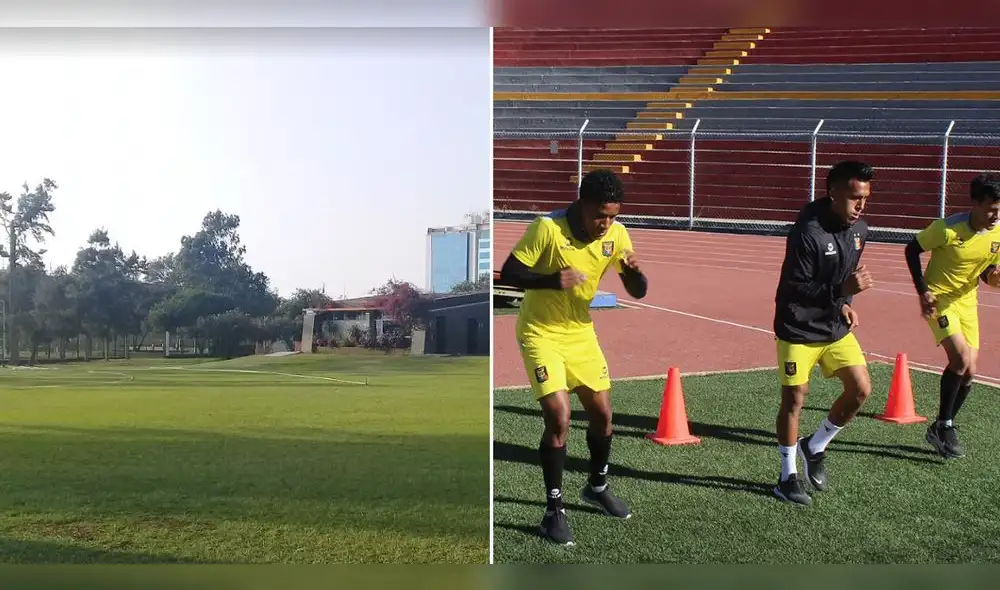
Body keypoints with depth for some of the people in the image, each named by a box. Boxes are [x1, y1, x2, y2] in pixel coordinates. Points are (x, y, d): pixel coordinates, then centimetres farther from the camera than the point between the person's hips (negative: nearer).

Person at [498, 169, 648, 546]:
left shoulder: (616, 234, -8)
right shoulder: (547, 228, -23)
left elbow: (637, 292, -2)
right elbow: (507, 275, -20)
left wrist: (634, 271, -26)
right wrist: (552, 280, -36)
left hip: (581, 333, 6)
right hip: (540, 334, -6)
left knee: (602, 412, 11)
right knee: (558, 417, -15)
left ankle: (598, 487, 39)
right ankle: (554, 512, 2)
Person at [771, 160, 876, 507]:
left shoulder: (859, 230, 0)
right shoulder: (807, 232, -23)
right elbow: (795, 289, -23)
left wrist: (846, 304, 0)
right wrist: (841, 290, -33)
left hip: (836, 328, 7)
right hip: (799, 330, -7)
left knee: (861, 389, 2)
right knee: (794, 400, 1)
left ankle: (814, 448, 24)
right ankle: (788, 476, 17)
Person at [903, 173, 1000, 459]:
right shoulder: (948, 228, -23)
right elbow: (911, 249, -10)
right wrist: (922, 290, -16)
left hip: (967, 301, 6)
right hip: (939, 298, -6)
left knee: (969, 371, 5)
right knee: (961, 358, -21)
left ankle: (943, 428, 23)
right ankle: (943, 426, -3)